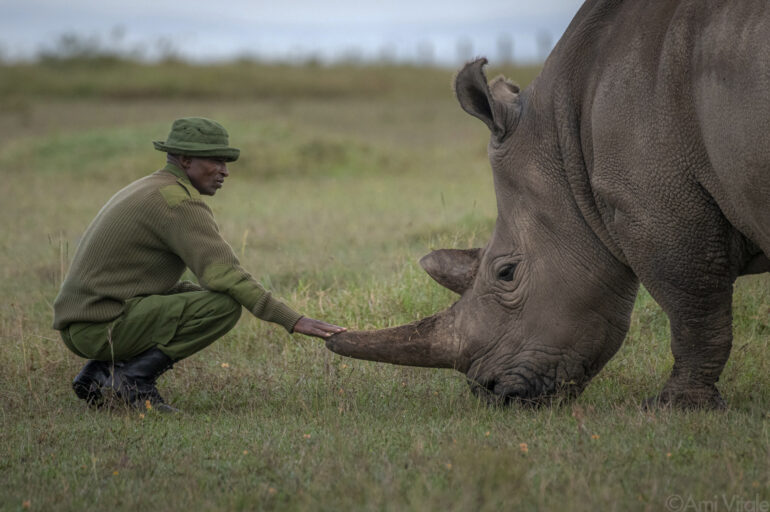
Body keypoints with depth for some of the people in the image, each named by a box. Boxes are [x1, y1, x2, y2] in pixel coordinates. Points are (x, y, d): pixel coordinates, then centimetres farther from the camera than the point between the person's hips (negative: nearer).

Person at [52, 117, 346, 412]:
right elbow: (222, 274, -22)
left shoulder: (144, 193, 20)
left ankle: (102, 370, 13)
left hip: (81, 326, 10)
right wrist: (293, 321, -23)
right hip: (103, 324, -10)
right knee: (224, 305, -16)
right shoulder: (180, 202, -12)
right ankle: (133, 377, -11)